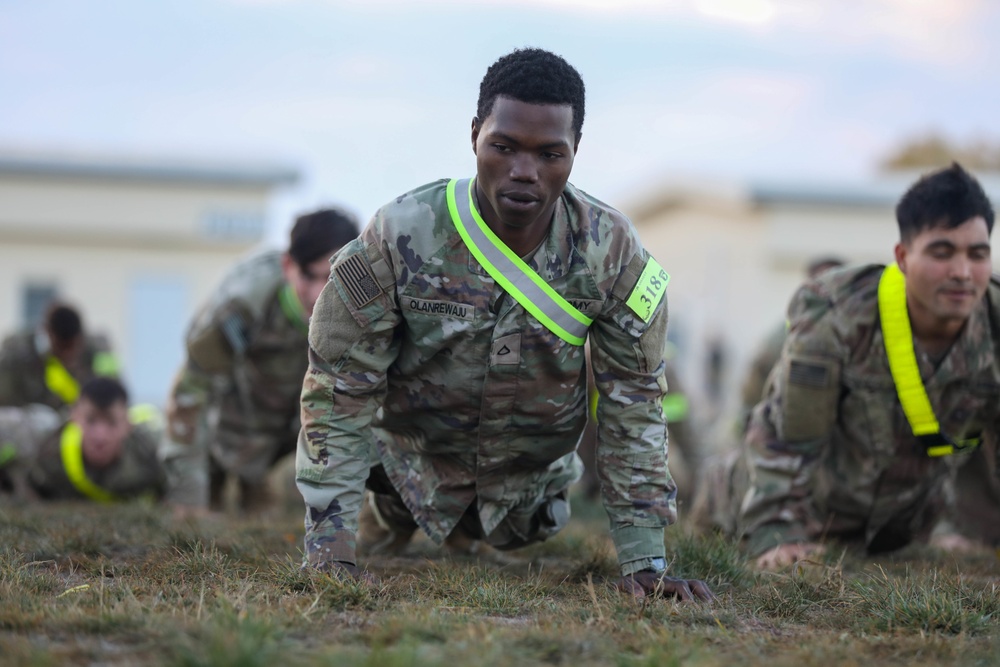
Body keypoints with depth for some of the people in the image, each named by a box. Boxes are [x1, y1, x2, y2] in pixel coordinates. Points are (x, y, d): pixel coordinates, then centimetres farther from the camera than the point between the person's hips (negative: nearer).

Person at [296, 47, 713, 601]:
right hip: (413, 455, -1)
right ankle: (388, 514, 48)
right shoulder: (398, 237, -31)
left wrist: (644, 560, -21)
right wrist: (330, 555, -31)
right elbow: (339, 390, -25)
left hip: (533, 470, 2)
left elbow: (633, 403, -16)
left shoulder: (613, 254, -25)